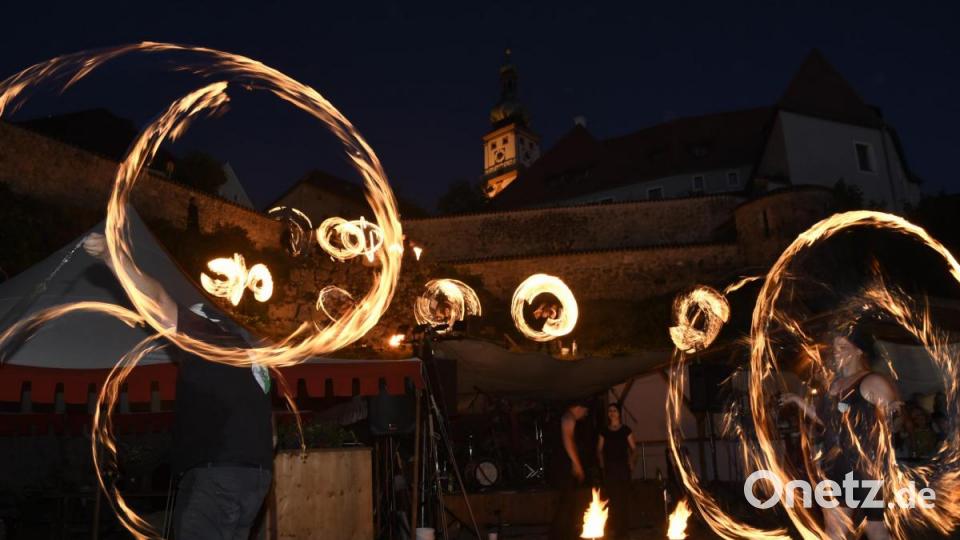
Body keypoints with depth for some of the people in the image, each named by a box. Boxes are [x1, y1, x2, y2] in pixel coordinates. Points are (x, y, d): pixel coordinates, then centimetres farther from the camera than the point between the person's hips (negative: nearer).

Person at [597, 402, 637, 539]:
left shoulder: (625, 430, 4)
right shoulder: (604, 431, 10)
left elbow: (633, 449, 3)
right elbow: (599, 450, 11)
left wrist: (631, 464, -8)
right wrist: (602, 464, -2)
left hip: (622, 467, -1)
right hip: (609, 468, 2)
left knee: (623, 497, -4)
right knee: (611, 497, -4)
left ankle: (623, 528, 5)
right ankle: (612, 528, 1)